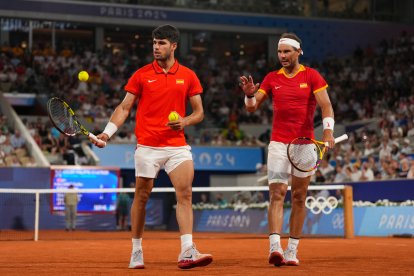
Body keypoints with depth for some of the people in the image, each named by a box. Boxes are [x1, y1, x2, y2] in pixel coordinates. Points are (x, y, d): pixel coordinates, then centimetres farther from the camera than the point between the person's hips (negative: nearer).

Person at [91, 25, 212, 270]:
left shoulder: (188, 76, 6)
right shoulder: (141, 75, 4)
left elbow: (199, 112, 10)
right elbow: (124, 108, 5)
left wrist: (185, 121, -11)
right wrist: (107, 132, -7)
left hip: (177, 145, 1)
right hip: (147, 146, -1)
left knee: (185, 194, -13)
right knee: (142, 196, 6)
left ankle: (187, 252, -19)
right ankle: (137, 251, 20)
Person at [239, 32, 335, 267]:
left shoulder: (312, 76, 1)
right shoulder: (272, 78, 8)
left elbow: (326, 105, -9)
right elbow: (252, 107, 4)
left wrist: (328, 130, -25)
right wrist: (250, 94, -18)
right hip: (279, 144, 1)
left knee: (299, 197, 5)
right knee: (277, 194, -13)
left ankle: (292, 250, 11)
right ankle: (275, 247, -23)